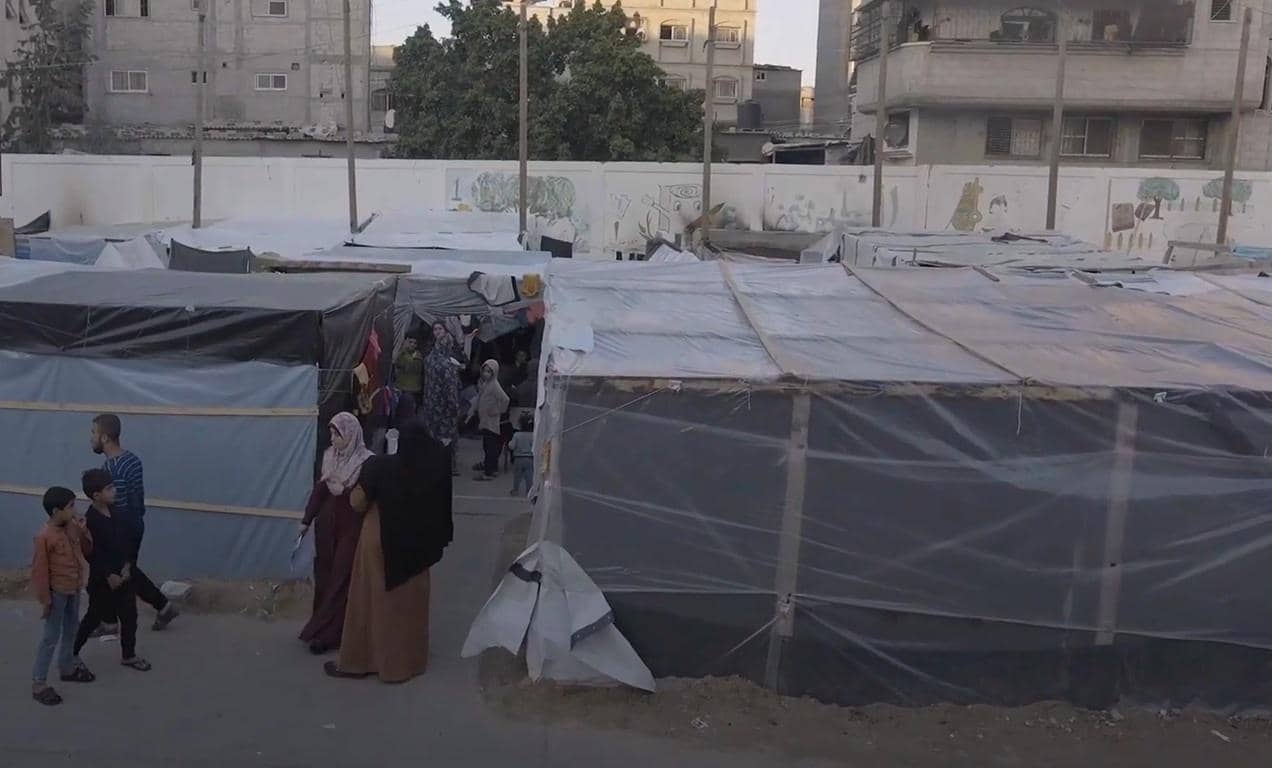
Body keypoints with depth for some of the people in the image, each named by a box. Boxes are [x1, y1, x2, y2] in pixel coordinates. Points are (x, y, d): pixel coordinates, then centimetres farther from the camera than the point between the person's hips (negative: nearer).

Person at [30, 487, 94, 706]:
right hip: (57, 593, -8)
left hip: (73, 589, 8)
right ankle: (38, 684, 9)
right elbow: (39, 571, -19)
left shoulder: (72, 527, -2)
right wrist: (45, 599, -16)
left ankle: (67, 668, 40)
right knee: (51, 637, -1)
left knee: (71, 629, 22)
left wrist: (85, 533, -9)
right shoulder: (45, 537, -23)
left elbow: (87, 550, 10)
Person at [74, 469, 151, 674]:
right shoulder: (90, 520, -20)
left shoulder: (116, 512, 1)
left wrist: (127, 566, -5)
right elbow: (92, 553, -20)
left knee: (129, 616, 12)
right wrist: (109, 576, -17)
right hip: (102, 579, -7)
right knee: (94, 618, 8)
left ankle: (128, 655, 27)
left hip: (124, 575, 7)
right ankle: (70, 653, 28)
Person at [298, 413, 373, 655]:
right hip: (326, 525, 5)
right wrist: (306, 520, 8)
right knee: (324, 576, 11)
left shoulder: (367, 462, -15)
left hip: (351, 528, -5)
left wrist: (343, 490, -20)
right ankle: (322, 627, 24)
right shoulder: (329, 456, 2)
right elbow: (318, 489, 8)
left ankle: (327, 634, 7)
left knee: (340, 580, 0)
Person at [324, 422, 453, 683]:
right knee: (410, 603, 16)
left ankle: (358, 661, 22)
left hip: (381, 542, -3)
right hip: (416, 544, 3)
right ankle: (409, 661, 26)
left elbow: (357, 503, -10)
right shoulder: (434, 468, -13)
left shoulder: (380, 466, -19)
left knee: (371, 600, 11)